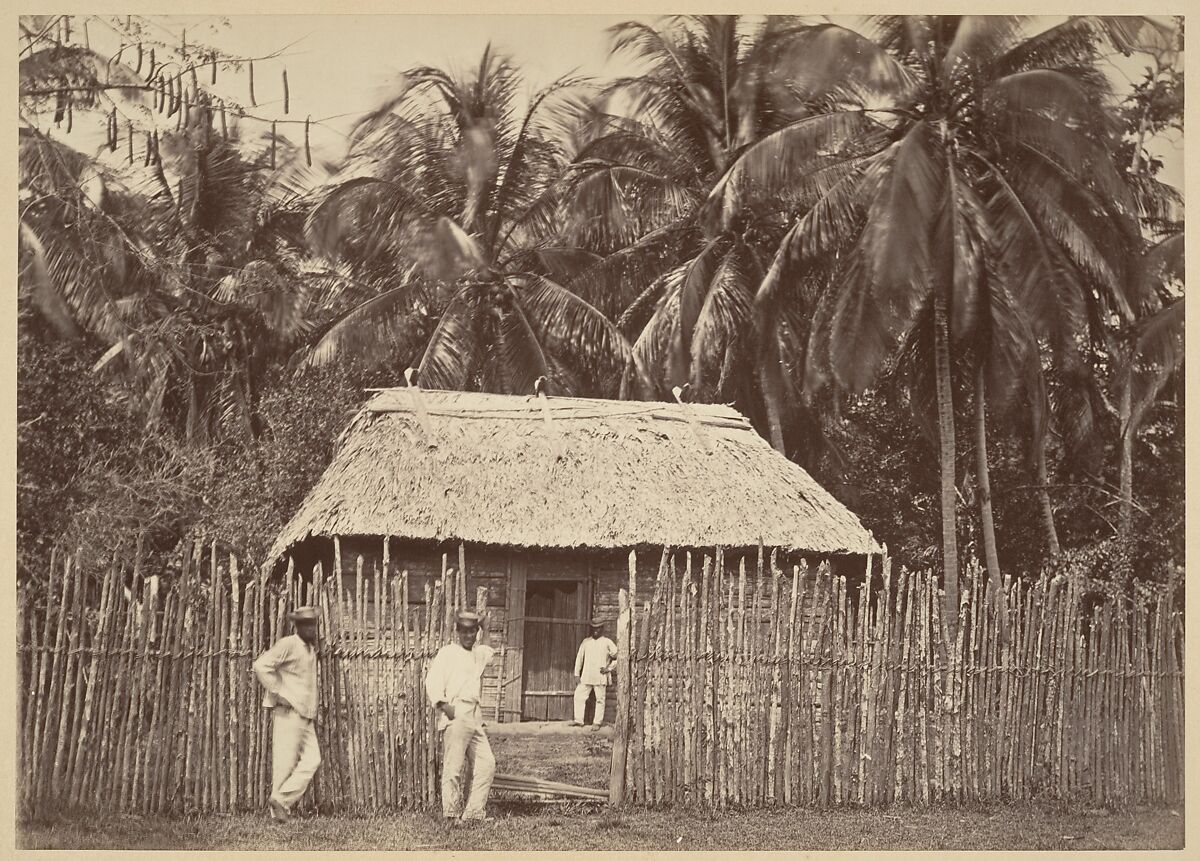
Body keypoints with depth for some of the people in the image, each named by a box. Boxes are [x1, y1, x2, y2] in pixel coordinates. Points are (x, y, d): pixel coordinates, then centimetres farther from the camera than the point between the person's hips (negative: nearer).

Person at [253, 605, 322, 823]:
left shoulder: (310, 648, 18)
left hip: (305, 715, 8)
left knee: (312, 759, -2)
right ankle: (277, 805, 0)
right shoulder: (288, 644, -9)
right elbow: (261, 666, -19)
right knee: (285, 760, -6)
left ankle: (282, 799, -2)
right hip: (288, 713, -8)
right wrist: (278, 694, -17)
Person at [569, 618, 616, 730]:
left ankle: (597, 723, 6)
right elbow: (579, 658, 13)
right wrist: (577, 675, 9)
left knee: (600, 699, -1)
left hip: (600, 677, -3)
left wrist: (609, 668, -3)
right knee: (579, 696, -2)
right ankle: (578, 720, 6)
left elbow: (618, 657, 4)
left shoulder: (607, 642, 3)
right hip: (586, 677, 3)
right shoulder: (586, 642, 11)